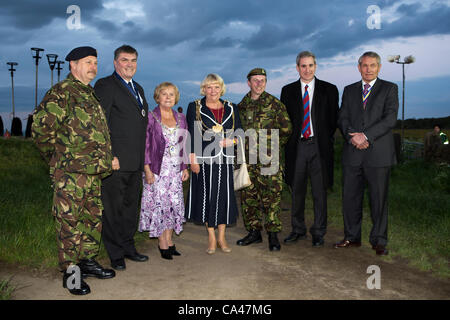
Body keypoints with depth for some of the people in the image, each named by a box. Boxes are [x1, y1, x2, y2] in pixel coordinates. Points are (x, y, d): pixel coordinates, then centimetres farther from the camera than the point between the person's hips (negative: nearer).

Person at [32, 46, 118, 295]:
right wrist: (57, 157, -6)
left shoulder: (91, 94, 19)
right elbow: (41, 128, -15)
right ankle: (70, 272, 11)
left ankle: (88, 261, 29)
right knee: (70, 221, -1)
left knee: (93, 217, 15)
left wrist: (108, 158, 18)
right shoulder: (61, 92, -9)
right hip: (70, 173, -9)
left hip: (94, 172, 9)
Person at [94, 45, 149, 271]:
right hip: (116, 160, -8)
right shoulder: (105, 85, -5)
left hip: (136, 162, 8)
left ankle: (128, 247, 29)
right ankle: (115, 254, 14)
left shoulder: (138, 88, 19)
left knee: (131, 206, 16)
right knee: (113, 208, 2)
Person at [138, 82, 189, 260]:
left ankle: (168, 240, 17)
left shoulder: (180, 118, 11)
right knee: (159, 203, -2)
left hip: (176, 170, 5)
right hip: (157, 170, -5)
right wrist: (147, 169, -13)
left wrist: (185, 167, 10)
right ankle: (162, 243, 10)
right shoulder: (150, 117, -4)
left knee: (175, 204, 5)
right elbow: (145, 145, -7)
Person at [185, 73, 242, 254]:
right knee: (207, 195, 2)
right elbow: (191, 135, -1)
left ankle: (221, 237, 17)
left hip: (225, 159, 2)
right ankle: (211, 238, 16)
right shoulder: (194, 108, 3)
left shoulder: (231, 108, 11)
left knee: (224, 195, 3)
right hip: (204, 158, -2)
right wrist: (193, 159, -9)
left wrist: (232, 141, -8)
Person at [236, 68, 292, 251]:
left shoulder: (275, 104, 0)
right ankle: (254, 232, 21)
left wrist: (275, 145, 7)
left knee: (271, 196, -4)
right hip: (247, 159, 5)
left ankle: (273, 235, 5)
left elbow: (286, 128, 4)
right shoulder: (242, 106, 11)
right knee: (248, 196, 9)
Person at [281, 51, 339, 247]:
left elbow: (334, 119, 6)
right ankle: (298, 230, 23)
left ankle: (318, 233, 15)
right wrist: (289, 140, 2)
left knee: (319, 192, 3)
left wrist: (326, 139, -2)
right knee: (297, 191, 9)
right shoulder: (288, 91, 10)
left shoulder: (329, 89, 6)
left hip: (319, 146, -1)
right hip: (297, 146, 2)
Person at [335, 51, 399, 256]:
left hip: (379, 154, -3)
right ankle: (352, 237, 19)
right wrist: (352, 136, -11)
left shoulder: (389, 89, 7)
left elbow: (390, 119, -5)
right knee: (350, 197, 6)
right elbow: (342, 118, 8)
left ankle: (379, 241, 13)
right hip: (352, 153, 3)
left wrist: (366, 136, -15)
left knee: (379, 199, 2)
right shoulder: (349, 91, 17)